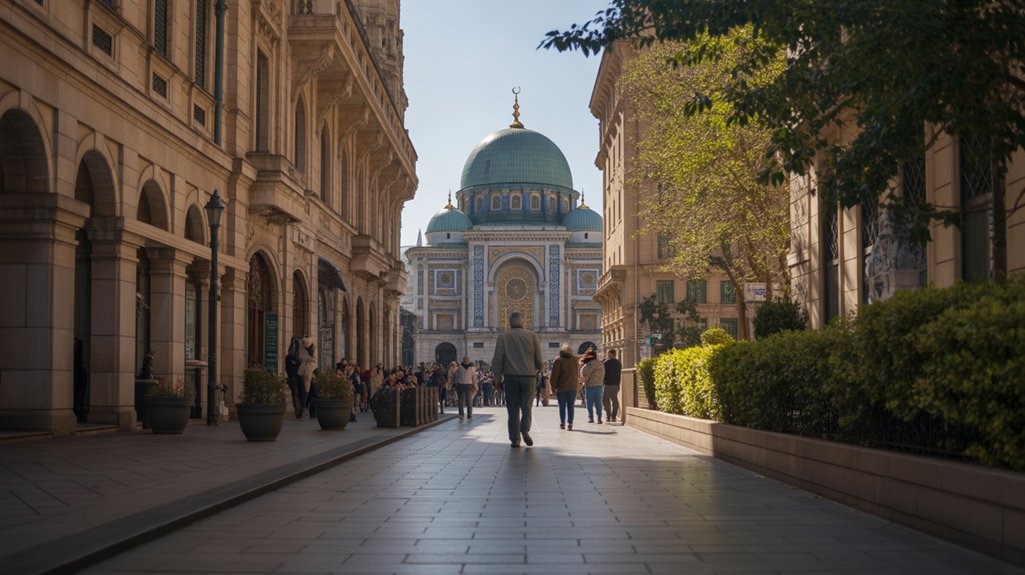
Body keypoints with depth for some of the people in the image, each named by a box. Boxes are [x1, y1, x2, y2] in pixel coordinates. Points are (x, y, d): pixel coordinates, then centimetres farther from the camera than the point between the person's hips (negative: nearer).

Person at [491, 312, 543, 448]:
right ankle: (525, 429, -16)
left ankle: (515, 439, 3)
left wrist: (497, 378, 8)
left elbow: (497, 360, -2)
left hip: (511, 376, 0)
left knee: (513, 409, 6)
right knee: (526, 406, 8)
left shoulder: (503, 337, 2)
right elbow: (539, 360, 3)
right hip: (529, 376, 0)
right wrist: (536, 370, 23)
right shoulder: (532, 336, 3)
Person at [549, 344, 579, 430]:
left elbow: (555, 375, -8)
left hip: (561, 387, -3)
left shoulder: (558, 360, -5)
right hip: (573, 387, 3)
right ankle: (570, 423, -3)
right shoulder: (575, 359, 7)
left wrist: (553, 387, -3)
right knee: (570, 406, 4)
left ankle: (562, 424, 7)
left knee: (562, 406, 6)